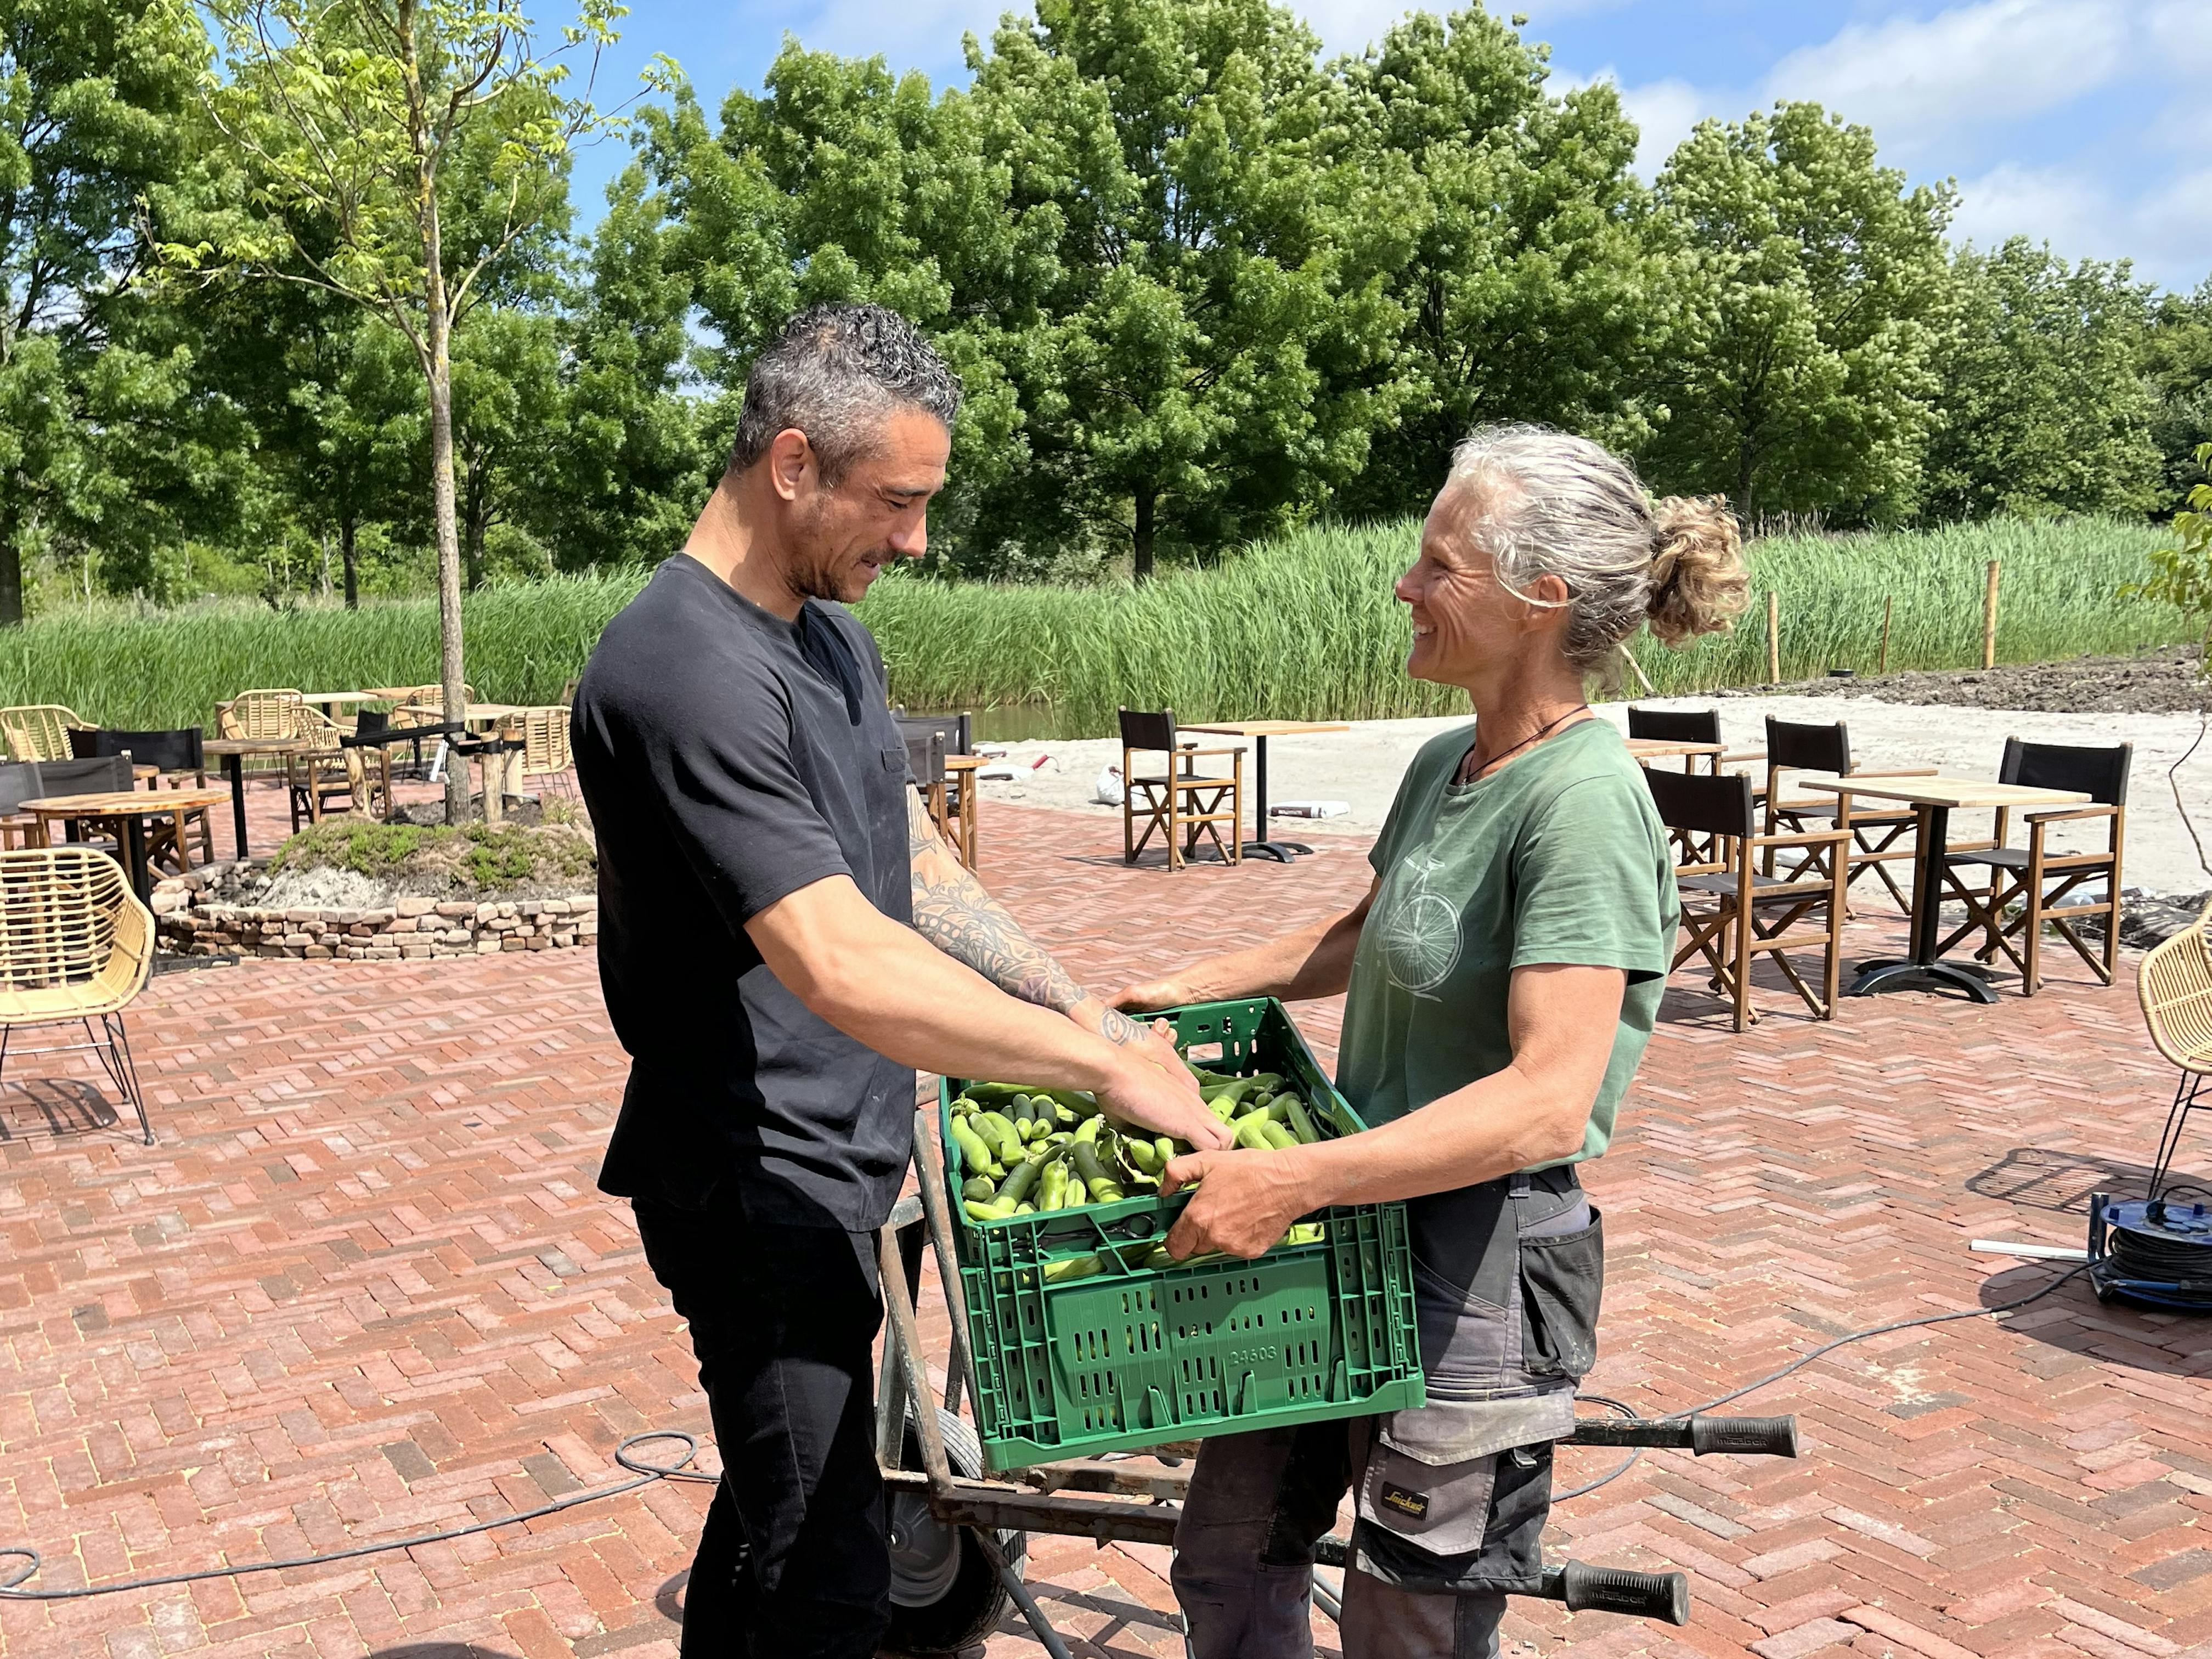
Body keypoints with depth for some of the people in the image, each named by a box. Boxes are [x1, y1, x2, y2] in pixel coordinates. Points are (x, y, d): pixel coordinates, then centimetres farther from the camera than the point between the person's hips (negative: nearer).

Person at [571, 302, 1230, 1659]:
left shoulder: (835, 632, 9)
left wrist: (1080, 1005, 1)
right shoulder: (688, 671, -24)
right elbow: (843, 967, -32)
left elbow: (914, 862, 12)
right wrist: (1109, 1069, -26)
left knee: (779, 1507, 22)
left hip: (835, 1157, 9)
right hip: (761, 1186, -9)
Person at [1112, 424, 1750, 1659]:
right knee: (1227, 1560, 20)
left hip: (1484, 1263, -8)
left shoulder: (1584, 798, -22)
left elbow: (1546, 1101, -29)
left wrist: (1293, 1180, -33)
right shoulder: (1445, 765, 4)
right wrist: (1189, 989, 18)